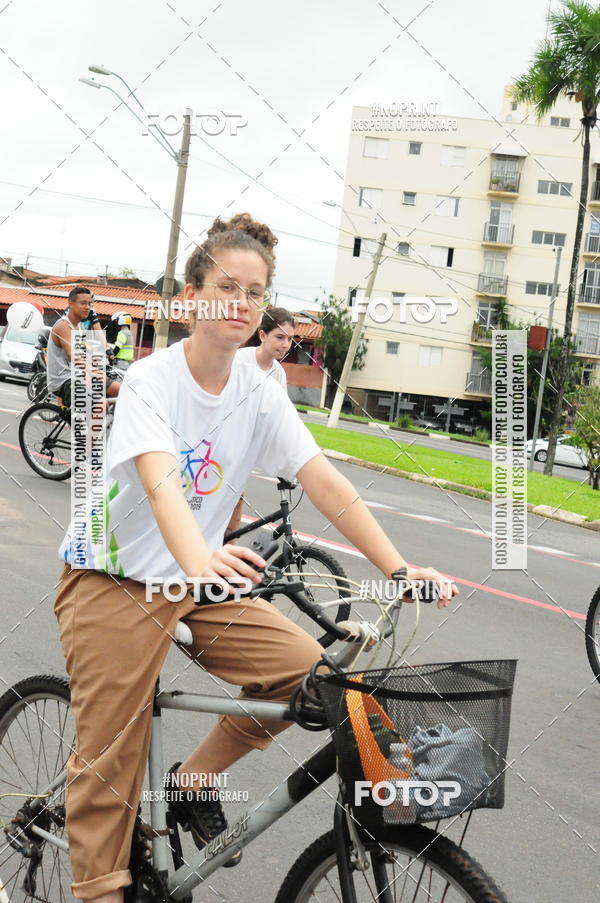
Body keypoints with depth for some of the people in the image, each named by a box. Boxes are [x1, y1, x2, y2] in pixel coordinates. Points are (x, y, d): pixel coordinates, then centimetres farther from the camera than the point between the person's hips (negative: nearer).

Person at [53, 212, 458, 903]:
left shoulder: (260, 396, -2)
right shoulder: (151, 379, -17)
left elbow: (324, 482, -11)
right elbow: (159, 482, -34)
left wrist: (399, 569, -22)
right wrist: (200, 559, -54)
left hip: (193, 582, 5)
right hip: (111, 579, -5)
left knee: (306, 669, -11)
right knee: (110, 755, -6)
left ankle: (194, 780, 10)